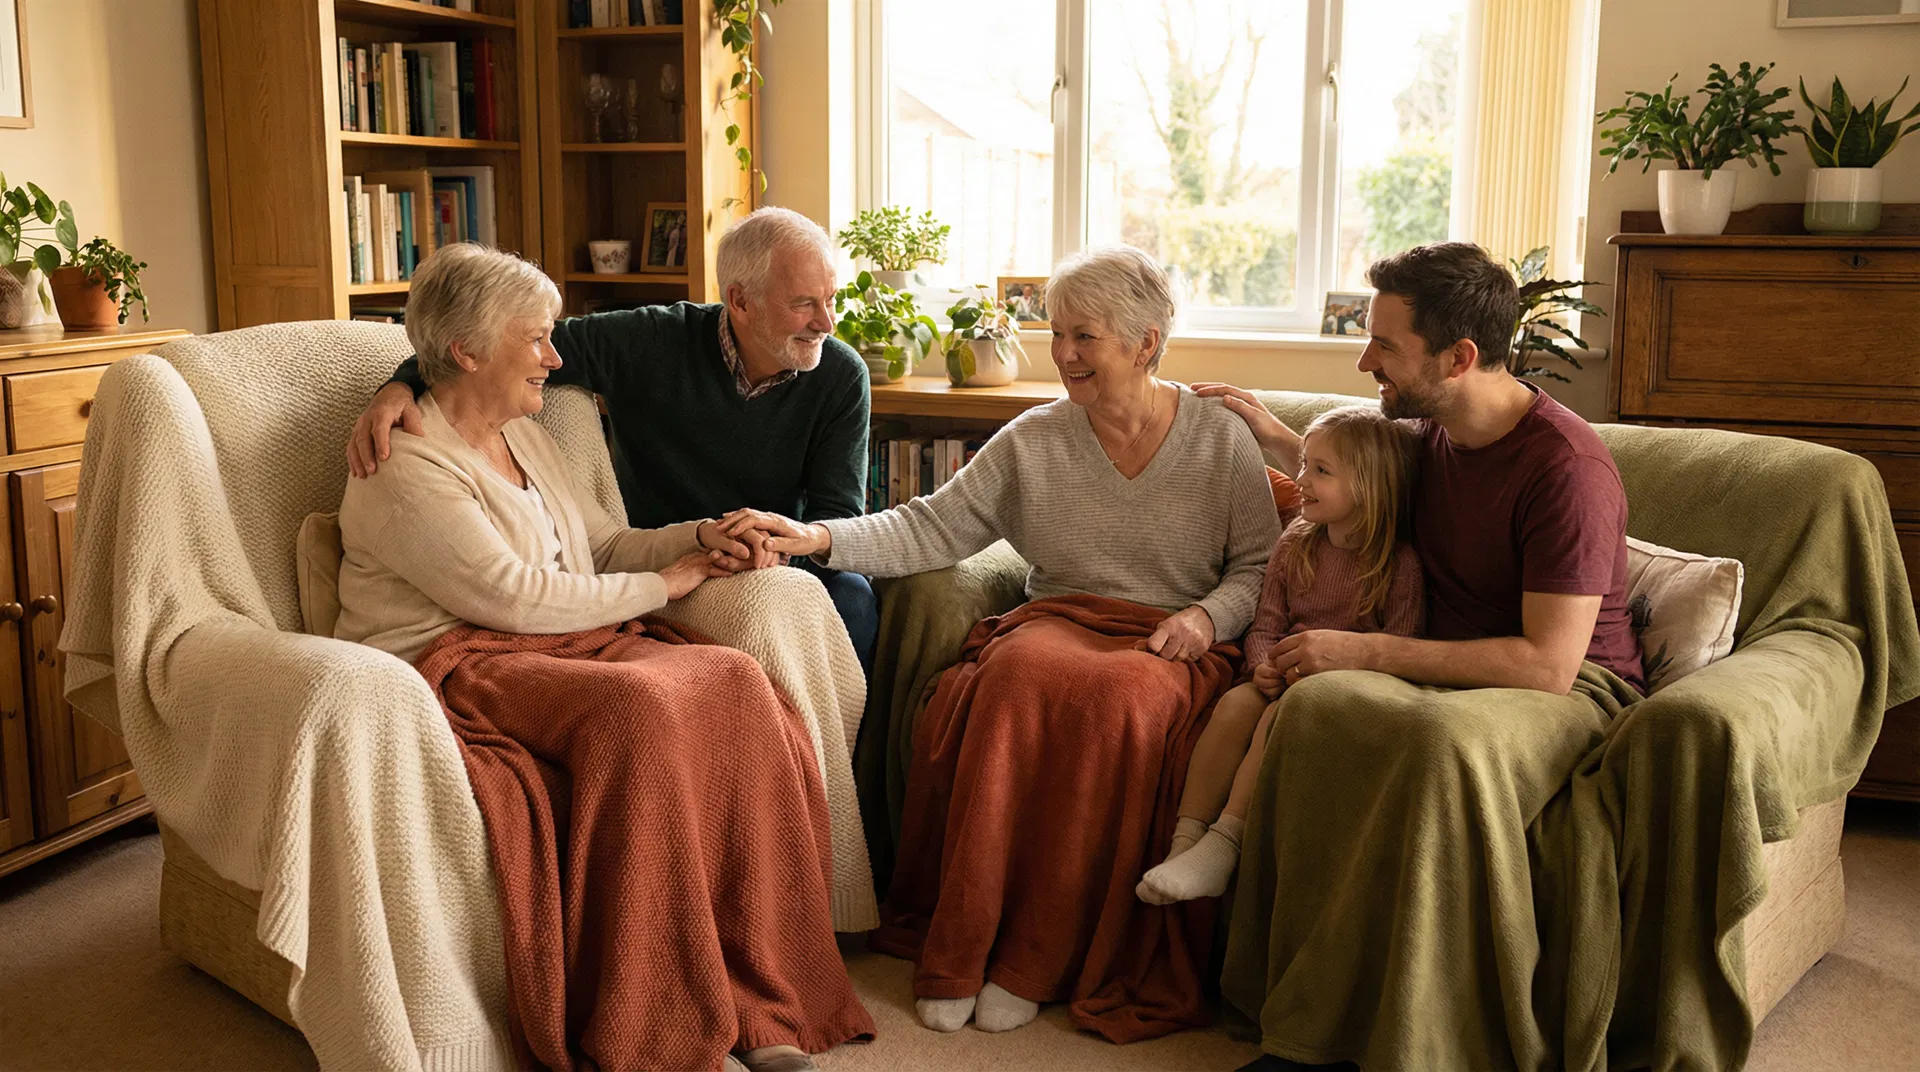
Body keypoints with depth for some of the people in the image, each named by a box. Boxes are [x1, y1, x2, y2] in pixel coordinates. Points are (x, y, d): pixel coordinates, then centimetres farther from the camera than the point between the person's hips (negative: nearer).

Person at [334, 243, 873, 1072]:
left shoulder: (523, 437, 21)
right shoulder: (406, 468, -8)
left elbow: (603, 544, 23)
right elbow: (514, 595, -15)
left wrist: (700, 538, 4)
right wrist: (662, 583, -6)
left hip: (570, 642, 8)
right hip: (454, 667, -8)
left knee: (734, 683, -22)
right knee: (635, 708, -36)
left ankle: (760, 1005, -23)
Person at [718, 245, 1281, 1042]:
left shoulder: (1221, 440, 7)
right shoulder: (1031, 442, 8)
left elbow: (1260, 566, 8)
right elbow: (932, 529, 2)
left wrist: (1207, 617, -12)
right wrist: (818, 538, -11)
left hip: (1174, 644, -1)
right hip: (1058, 623, 2)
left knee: (1118, 699, -36)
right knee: (1018, 680, -35)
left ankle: (1035, 965, -25)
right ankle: (963, 952, -25)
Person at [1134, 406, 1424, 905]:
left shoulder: (1398, 563, -7)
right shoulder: (1294, 545, 10)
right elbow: (1266, 623, 10)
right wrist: (1264, 666, -12)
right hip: (1284, 675, 5)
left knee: (1279, 717, -33)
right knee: (1235, 704, -27)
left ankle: (1224, 844, -32)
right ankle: (1186, 840, -29)